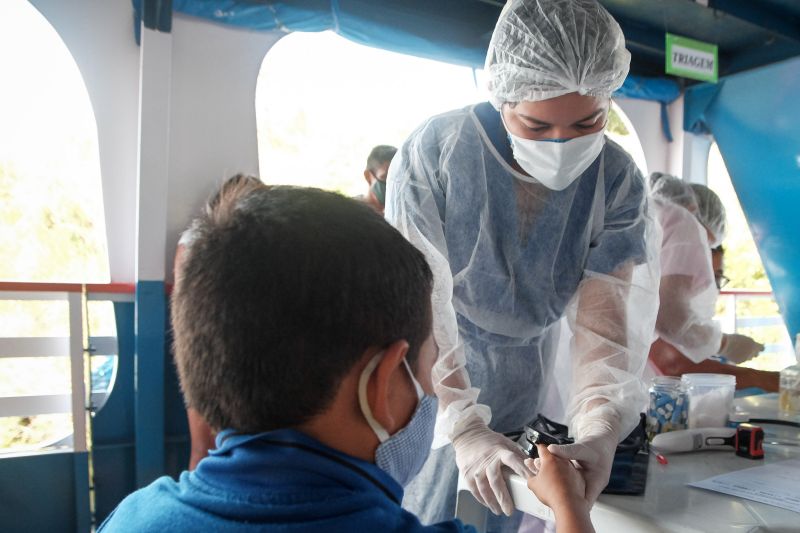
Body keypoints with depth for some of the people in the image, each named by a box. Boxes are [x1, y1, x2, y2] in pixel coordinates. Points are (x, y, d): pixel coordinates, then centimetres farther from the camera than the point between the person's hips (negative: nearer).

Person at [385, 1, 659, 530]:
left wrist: (599, 432, -34)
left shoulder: (619, 182, -13)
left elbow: (605, 313, -19)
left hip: (530, 383, 3)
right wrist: (464, 426, -32)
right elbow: (420, 305, -25)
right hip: (428, 380, -2)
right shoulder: (434, 152, -23)